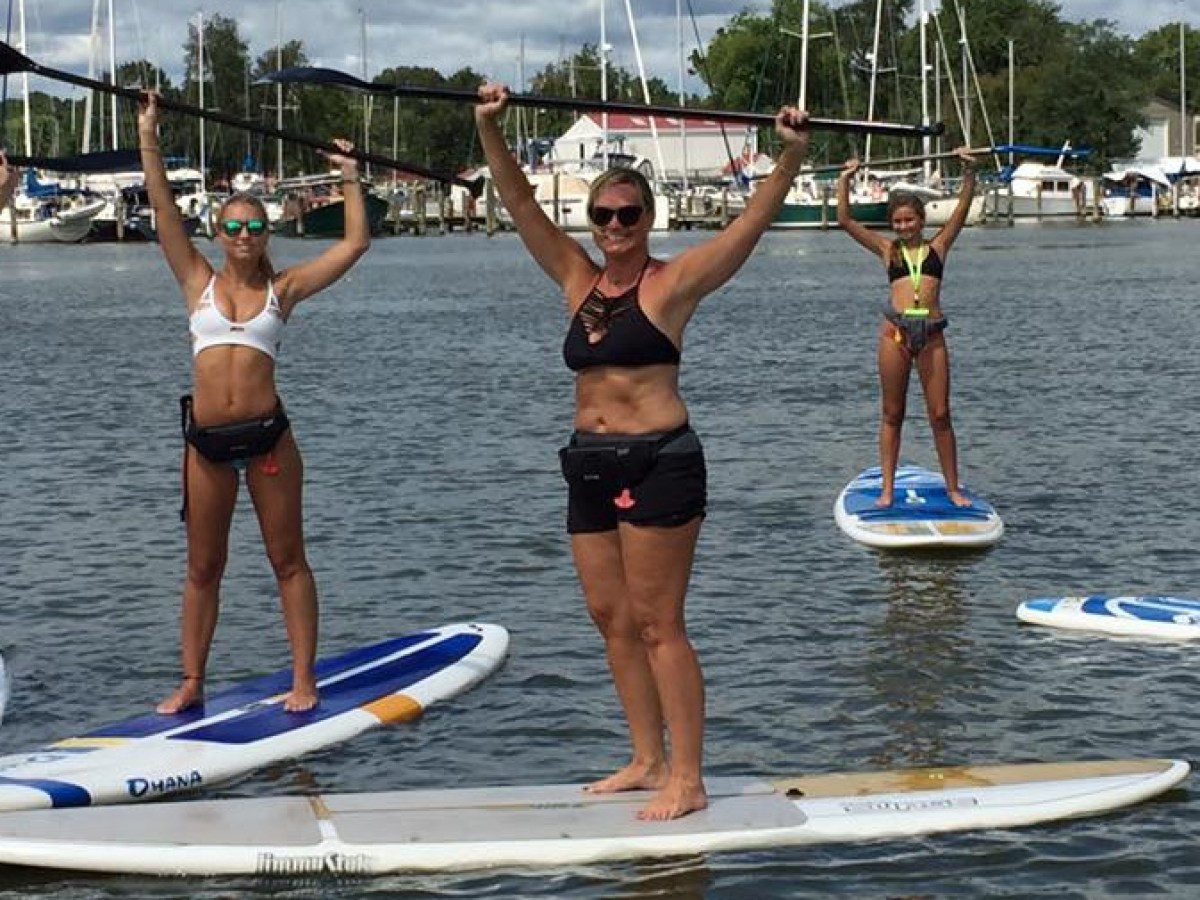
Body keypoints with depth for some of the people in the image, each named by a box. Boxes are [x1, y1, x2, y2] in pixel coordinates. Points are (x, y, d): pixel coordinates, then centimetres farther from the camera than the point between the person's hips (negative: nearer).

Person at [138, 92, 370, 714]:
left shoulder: (282, 288, 6)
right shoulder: (198, 282, 8)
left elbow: (355, 244, 5)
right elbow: (163, 210, 3)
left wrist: (351, 181, 6)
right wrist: (148, 139, -1)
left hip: (267, 435, -1)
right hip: (206, 440, 2)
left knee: (287, 560, 4)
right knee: (203, 567, 9)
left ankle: (303, 679, 9)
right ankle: (192, 682, 15)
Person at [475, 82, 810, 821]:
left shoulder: (673, 283, -5)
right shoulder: (579, 280, 11)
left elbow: (753, 222, -14)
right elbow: (520, 201, 9)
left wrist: (792, 158, -27)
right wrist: (489, 127, 0)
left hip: (658, 462, -7)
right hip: (592, 463, 7)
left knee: (657, 623, -6)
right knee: (611, 617, 11)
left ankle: (687, 779, -1)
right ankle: (650, 761, 21)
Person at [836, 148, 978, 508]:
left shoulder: (937, 245, 14)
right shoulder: (888, 249, 13)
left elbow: (962, 210, 7)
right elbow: (845, 220, 11)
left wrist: (969, 172, -1)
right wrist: (845, 181, 7)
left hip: (931, 334, 0)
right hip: (895, 331, 0)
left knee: (940, 415, 3)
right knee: (892, 414, 6)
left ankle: (953, 488, 10)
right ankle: (887, 489, 9)